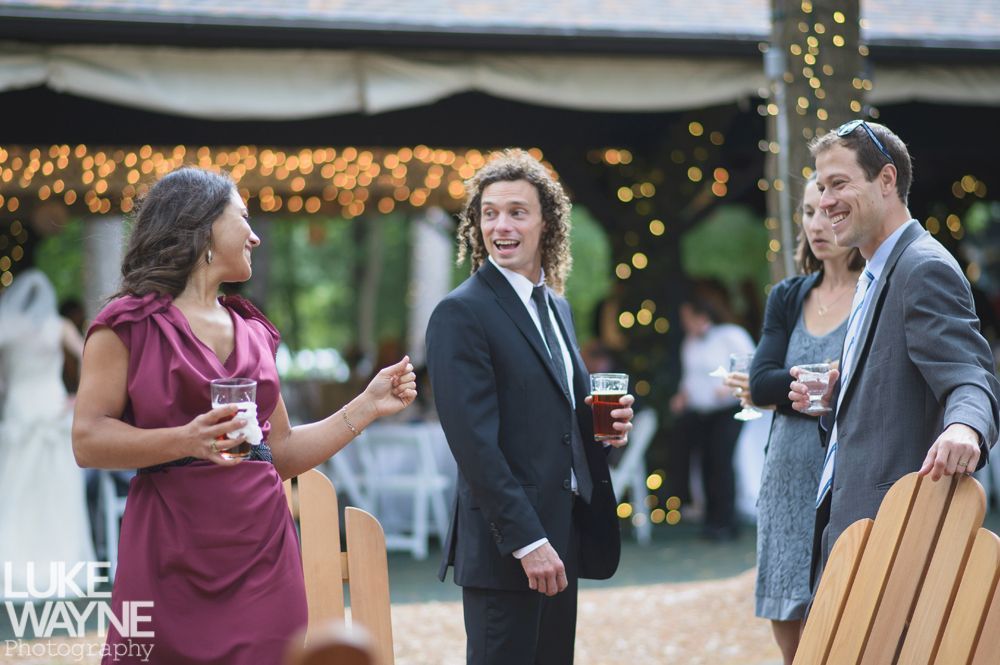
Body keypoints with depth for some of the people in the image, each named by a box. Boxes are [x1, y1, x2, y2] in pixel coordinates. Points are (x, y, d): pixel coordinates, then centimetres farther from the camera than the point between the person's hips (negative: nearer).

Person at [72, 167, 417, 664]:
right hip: (172, 556, -5)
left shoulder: (253, 331, 16)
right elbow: (87, 441, -8)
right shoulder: (130, 324, 0)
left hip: (262, 554, 5)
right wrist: (185, 440, -21)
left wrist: (368, 406, 15)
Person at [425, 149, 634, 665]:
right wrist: (527, 541, -21)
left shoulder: (556, 306, 15)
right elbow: (474, 443, -17)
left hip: (561, 535, 8)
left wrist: (603, 424, 2)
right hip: (505, 546, -8)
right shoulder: (460, 314, -11)